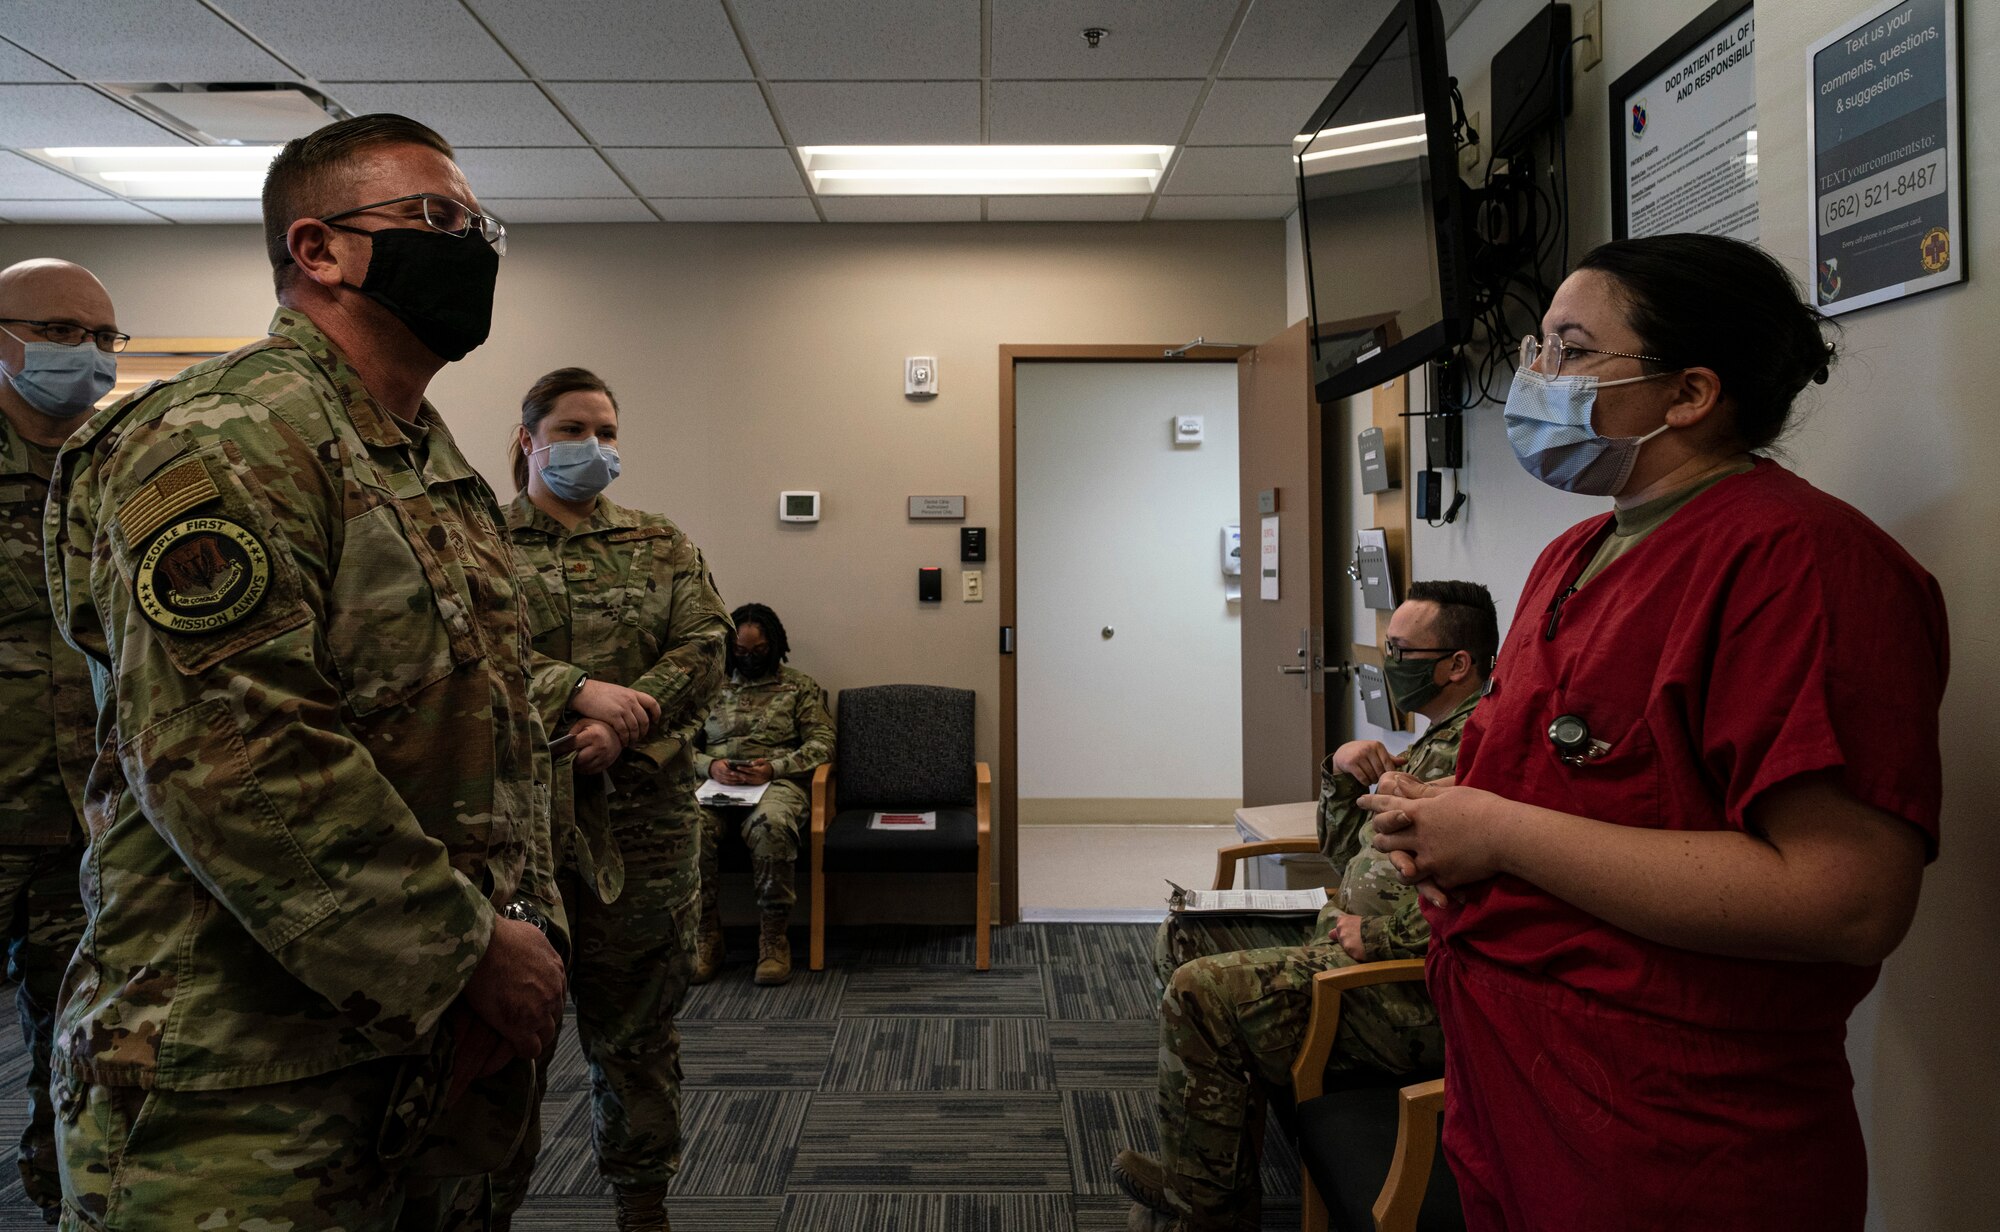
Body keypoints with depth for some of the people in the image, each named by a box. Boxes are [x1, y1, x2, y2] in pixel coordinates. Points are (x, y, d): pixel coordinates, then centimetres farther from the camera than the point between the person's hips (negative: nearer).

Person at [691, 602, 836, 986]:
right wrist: (710, 765, -6)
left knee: (771, 825, -39)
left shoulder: (800, 686, 16)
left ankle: (774, 937, -25)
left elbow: (822, 743, 5)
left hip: (777, 781, -2)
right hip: (715, 782, 2)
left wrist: (773, 768, -11)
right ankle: (706, 935, -20)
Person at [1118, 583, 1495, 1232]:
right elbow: (1344, 856, 21)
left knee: (1199, 993, -20)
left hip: (1408, 989, -11)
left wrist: (1378, 936, -21)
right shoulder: (1433, 743, 16)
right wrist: (1342, 772, 4)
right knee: (1184, 938, 10)